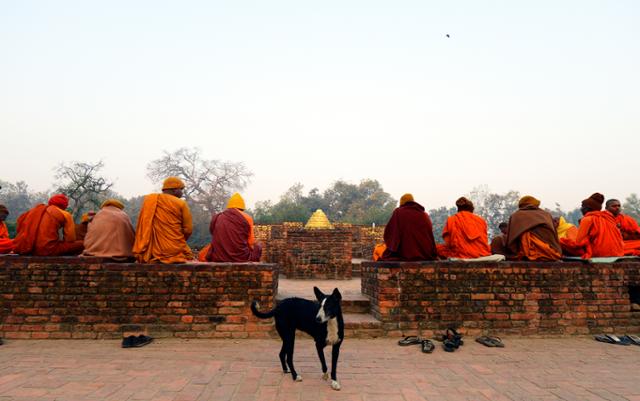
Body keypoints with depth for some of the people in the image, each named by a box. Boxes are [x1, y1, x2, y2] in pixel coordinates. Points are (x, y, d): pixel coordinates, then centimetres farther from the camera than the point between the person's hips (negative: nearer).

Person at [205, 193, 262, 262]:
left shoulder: (217, 218, 6)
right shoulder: (246, 218, -3)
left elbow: (216, 242, 13)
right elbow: (251, 243, 1)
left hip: (217, 258, 3)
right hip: (241, 257, -3)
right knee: (257, 247, 25)